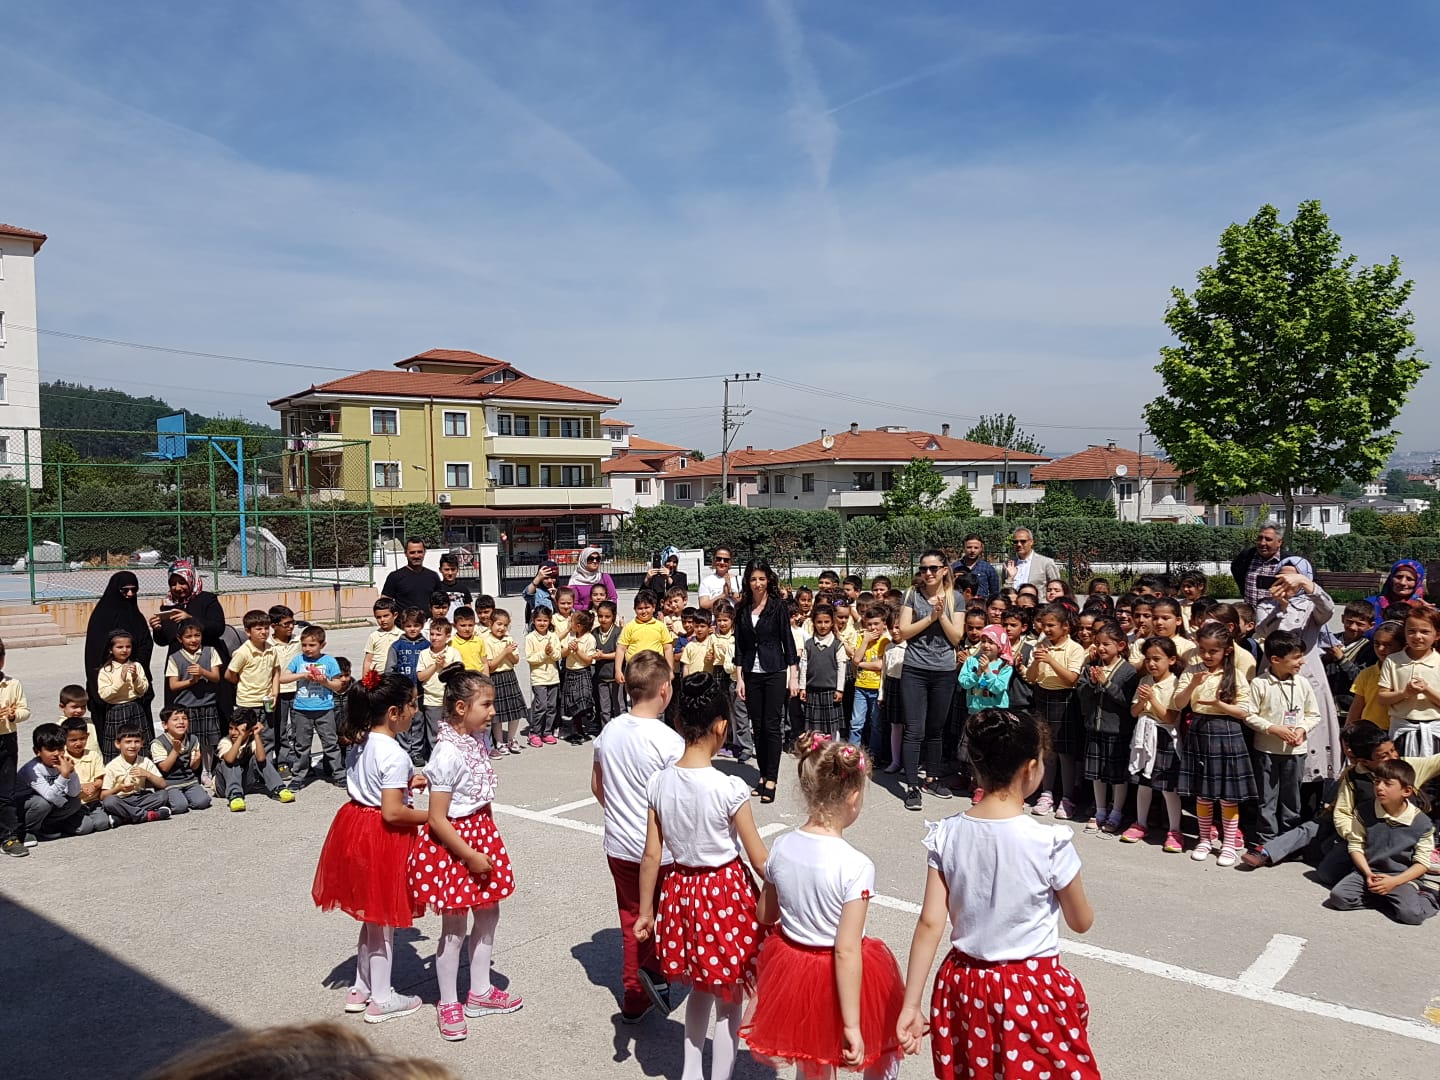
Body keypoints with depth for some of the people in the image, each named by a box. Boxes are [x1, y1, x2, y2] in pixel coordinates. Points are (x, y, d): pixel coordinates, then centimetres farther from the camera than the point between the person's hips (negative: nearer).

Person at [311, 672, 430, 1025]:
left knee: (371, 915, 22)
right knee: (384, 919, 8)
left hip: (356, 825, 8)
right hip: (383, 838, -8)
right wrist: (432, 815, -13)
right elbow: (392, 813, -26)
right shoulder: (395, 755, -25)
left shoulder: (360, 743, 2)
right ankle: (382, 1000, 23)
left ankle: (361, 989, 36)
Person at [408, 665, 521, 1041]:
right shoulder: (448, 753, -26)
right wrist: (471, 856, -18)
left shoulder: (481, 737, -1)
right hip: (453, 842, -8)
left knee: (488, 914, 17)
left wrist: (488, 838, 17)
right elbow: (437, 820, -23)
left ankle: (480, 992, 34)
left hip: (481, 832, 8)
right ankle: (449, 1005, 25)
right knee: (454, 927, 6)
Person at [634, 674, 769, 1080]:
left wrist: (645, 911, 8)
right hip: (726, 893, -5)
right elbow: (759, 859, -14)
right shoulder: (729, 788, -22)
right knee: (729, 999, 14)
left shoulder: (659, 783, -9)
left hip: (681, 891, 5)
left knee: (700, 987, 26)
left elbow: (651, 856, -2)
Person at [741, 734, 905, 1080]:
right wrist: (852, 1024, -18)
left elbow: (765, 915, 4)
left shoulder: (781, 847, -11)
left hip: (790, 966, 5)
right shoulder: (856, 866, -27)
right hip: (836, 975, -5)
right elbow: (846, 951, -25)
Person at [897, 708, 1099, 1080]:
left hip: (964, 986, 4)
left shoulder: (946, 835, -10)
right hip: (1032, 991, -3)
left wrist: (911, 1005, -2)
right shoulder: (1051, 842, -19)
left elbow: (929, 924, -8)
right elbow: (1081, 922, -4)